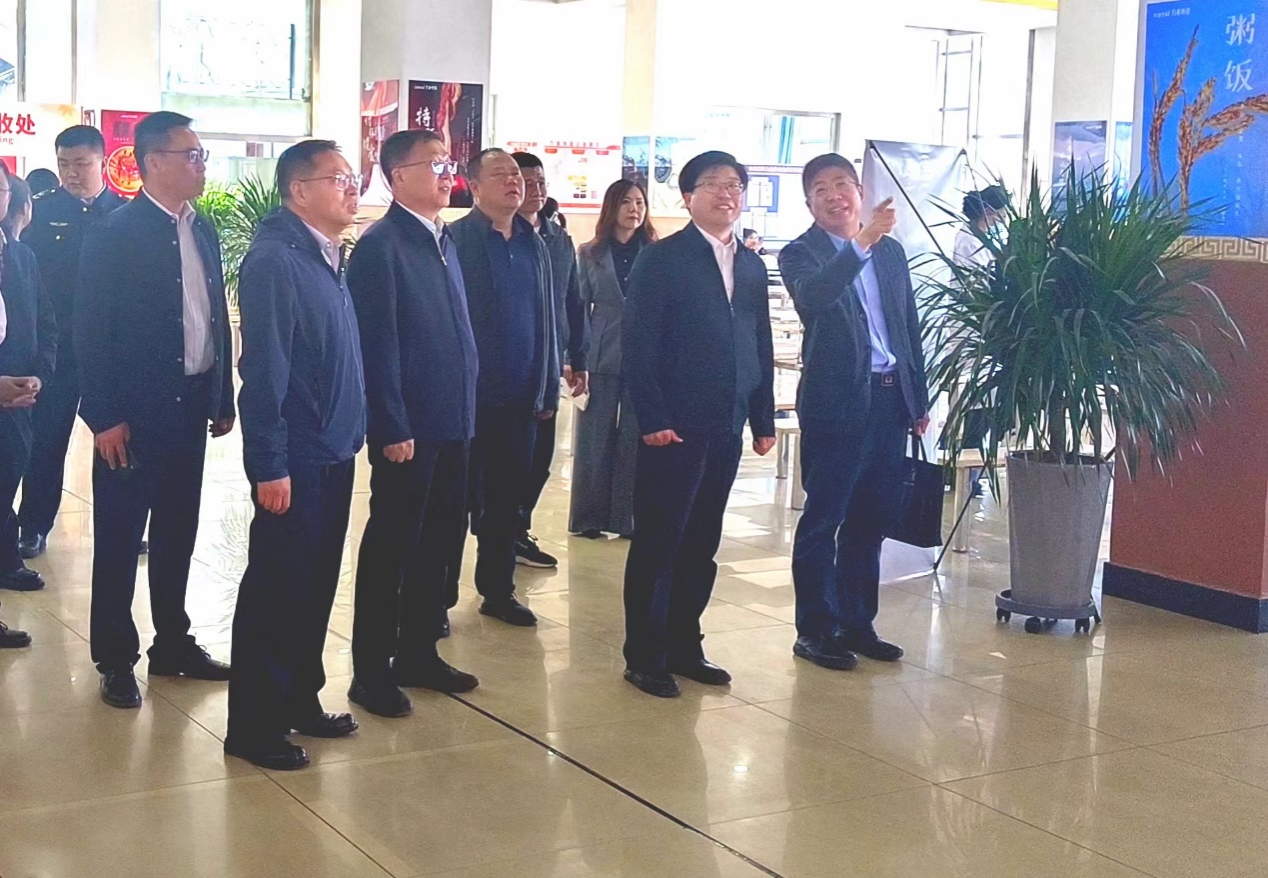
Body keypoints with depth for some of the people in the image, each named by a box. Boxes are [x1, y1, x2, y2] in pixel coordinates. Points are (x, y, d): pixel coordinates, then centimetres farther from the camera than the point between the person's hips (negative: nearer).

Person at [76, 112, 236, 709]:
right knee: (119, 539, 4)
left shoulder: (203, 232, 8)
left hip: (191, 407, 6)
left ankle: (173, 643, 27)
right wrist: (104, 418, -15)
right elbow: (92, 332, -12)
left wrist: (223, 397, 11)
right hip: (134, 413, -6)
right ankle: (115, 660, 15)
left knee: (178, 533, 15)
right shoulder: (114, 235, -11)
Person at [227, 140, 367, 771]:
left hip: (334, 451, 8)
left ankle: (299, 700, 28)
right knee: (276, 587, 1)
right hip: (296, 457, -8)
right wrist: (270, 465, -19)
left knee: (317, 582, 15)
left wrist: (352, 435, 11)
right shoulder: (275, 260, -15)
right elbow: (263, 368, -18)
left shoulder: (328, 258, 11)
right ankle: (253, 725, 12)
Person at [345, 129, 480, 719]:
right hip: (408, 428, -8)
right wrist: (392, 429, -17)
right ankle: (371, 671, 12)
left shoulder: (443, 243, 13)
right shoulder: (381, 246, -11)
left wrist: (466, 409, 12)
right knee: (392, 547, 1)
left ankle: (419, 653, 27)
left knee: (440, 542, 14)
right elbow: (377, 345, -15)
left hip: (453, 422, 8)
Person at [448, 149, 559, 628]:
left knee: (508, 498, 13)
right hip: (470, 395, -5)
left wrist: (548, 388, 9)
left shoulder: (535, 244, 9)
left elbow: (547, 319, 12)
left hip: (520, 397, 5)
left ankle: (498, 591, 25)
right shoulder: (456, 240, -9)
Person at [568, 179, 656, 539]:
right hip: (601, 357, 0)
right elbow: (580, 307, 6)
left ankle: (626, 517, 11)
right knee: (594, 438, 4)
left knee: (634, 438, 3)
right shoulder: (590, 254, 6)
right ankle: (589, 516, 12)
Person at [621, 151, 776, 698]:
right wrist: (653, 420, -16)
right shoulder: (661, 260, -5)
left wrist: (764, 419, 10)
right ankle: (644, 657, 9)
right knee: (658, 543, 1)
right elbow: (638, 345, -10)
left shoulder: (751, 266, 14)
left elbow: (761, 347, 15)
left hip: (726, 428, 6)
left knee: (702, 544, 12)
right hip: (674, 427, -6)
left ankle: (683, 646, 23)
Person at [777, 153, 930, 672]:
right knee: (822, 520, 1)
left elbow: (910, 326, 16)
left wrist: (919, 398, 15)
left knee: (870, 519, 12)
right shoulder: (801, 254, -3)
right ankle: (814, 630, 10)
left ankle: (856, 624, 22)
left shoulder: (890, 251, 13)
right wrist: (863, 242, -32)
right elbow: (814, 296, -26)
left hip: (889, 398, 6)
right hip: (836, 401, -6)